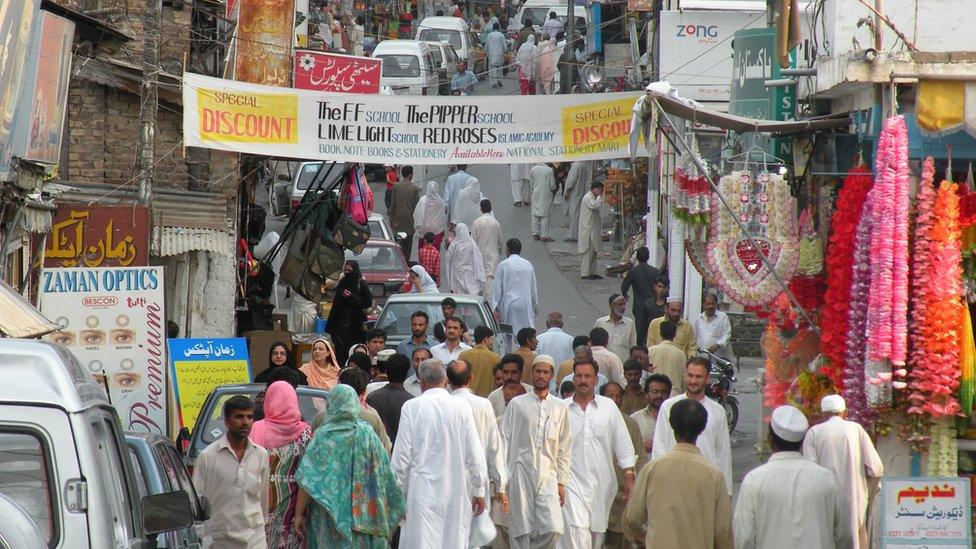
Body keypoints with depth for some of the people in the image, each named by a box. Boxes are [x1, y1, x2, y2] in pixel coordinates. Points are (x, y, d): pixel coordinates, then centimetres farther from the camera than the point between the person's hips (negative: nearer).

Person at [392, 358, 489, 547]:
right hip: (457, 493, 2)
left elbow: (402, 456, -3)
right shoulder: (462, 407, -2)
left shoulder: (411, 407, -4)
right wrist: (479, 491, 10)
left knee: (423, 543, -1)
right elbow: (475, 455, 0)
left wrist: (399, 494, 7)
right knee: (455, 543, 8)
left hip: (423, 492, -2)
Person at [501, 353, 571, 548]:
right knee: (520, 531, -2)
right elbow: (505, 441, 5)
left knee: (554, 528, -12)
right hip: (521, 472, -2)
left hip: (548, 474, 2)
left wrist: (562, 482, 6)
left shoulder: (560, 408, 11)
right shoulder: (517, 404, 5)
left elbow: (565, 448, 12)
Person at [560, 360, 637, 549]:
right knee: (577, 530, -16)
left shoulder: (609, 407, 5)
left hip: (601, 482, 2)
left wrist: (629, 477, 1)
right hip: (573, 481, -2)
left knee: (597, 532, 10)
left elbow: (623, 443, 7)